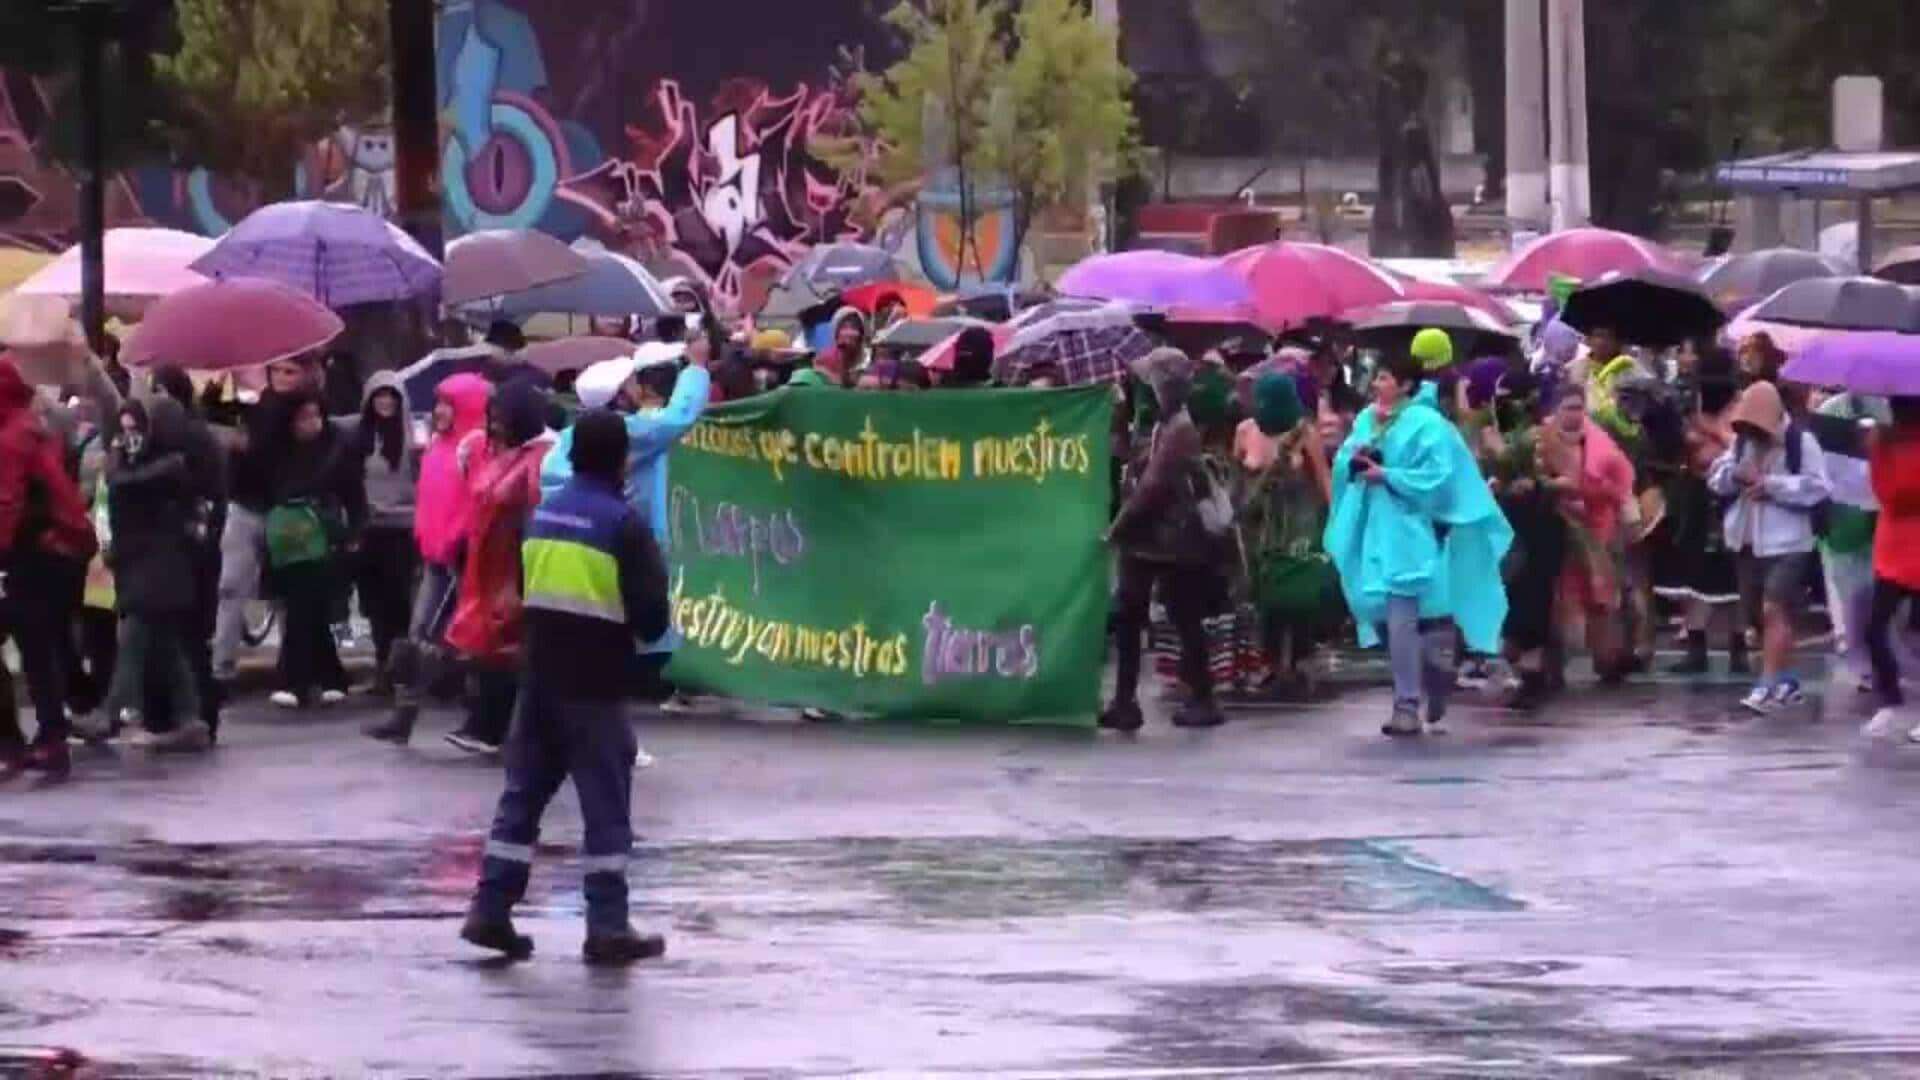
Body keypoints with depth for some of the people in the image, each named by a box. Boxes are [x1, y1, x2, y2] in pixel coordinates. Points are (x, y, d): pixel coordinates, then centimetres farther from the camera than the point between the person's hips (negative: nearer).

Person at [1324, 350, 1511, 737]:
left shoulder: (1427, 425, -9)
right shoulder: (1367, 420, 13)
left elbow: (1437, 477, -16)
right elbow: (1342, 464, 14)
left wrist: (1387, 476, -18)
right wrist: (1356, 459, -9)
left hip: (1410, 535, -8)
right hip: (1375, 534, 8)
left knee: (1403, 620, -16)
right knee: (1383, 618, 10)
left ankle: (1408, 707, -13)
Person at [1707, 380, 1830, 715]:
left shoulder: (1801, 441, -9)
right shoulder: (1741, 440, 11)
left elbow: (1816, 487, -16)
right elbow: (1716, 478, 10)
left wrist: (1771, 484, -21)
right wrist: (1734, 474, -12)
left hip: (1786, 542, -7)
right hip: (1747, 541, 7)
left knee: (1775, 611, -16)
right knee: (1759, 615, 12)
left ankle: (1768, 686, -19)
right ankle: (1785, 681, 24)